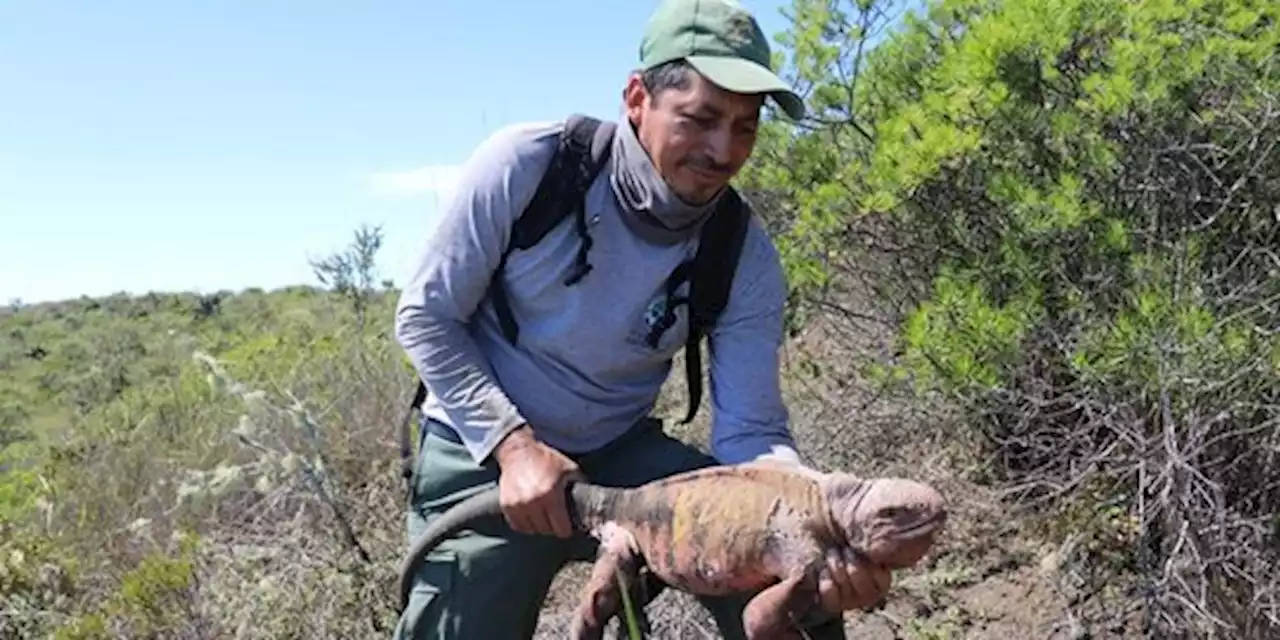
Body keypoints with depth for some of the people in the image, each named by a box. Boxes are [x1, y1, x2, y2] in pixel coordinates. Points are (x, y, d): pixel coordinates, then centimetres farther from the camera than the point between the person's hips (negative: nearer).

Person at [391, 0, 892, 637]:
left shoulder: (745, 259, -13)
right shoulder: (525, 166, -21)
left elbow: (750, 431, -14)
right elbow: (426, 317, -12)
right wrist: (514, 444, -22)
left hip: (621, 454, 2)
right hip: (483, 453, -1)